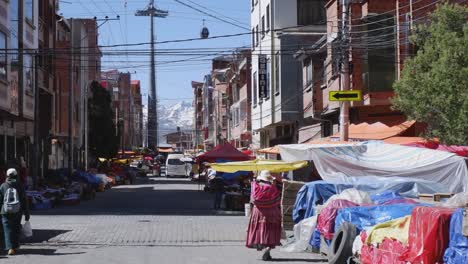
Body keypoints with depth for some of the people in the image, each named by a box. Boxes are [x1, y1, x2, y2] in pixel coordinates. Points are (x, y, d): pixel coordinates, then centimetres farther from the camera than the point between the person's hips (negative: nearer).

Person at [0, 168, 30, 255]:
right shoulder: (20, 186, -1)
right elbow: (24, 201, -1)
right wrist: (26, 213, 4)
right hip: (17, 212, 1)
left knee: (8, 229, -1)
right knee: (16, 229, 16)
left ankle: (10, 248, -14)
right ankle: (15, 246, 23)